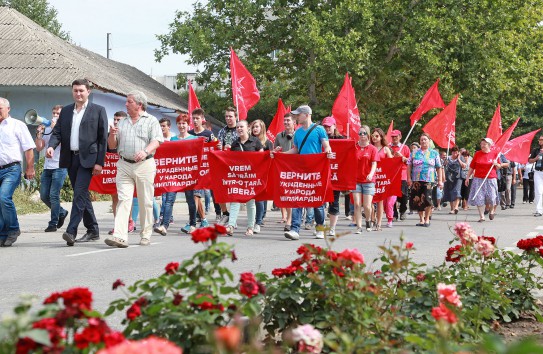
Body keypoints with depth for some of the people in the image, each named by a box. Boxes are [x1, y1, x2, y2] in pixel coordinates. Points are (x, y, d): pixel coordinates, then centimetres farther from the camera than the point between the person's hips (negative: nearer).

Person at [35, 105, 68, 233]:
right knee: (44, 195, 6)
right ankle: (61, 213, 27)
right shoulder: (47, 130, 14)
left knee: (54, 195, -10)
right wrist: (39, 133, 0)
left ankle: (53, 224, -2)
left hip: (60, 167, -6)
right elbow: (39, 148, 12)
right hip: (47, 167, 6)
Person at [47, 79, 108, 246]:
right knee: (82, 195, 11)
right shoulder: (65, 111, 14)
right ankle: (93, 231, 20)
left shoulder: (98, 111, 0)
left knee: (79, 193, -15)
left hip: (87, 158, -6)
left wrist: (100, 162, -9)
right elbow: (57, 132, 11)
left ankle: (71, 231, -20)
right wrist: (51, 146, -12)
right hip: (70, 158, 6)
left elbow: (103, 138, -3)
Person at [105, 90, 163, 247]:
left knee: (145, 202, 2)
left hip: (144, 165, -3)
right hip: (124, 165, 3)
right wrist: (112, 135, -1)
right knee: (123, 200, -9)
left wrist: (145, 151, -26)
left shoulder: (151, 121, 6)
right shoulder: (122, 123, 20)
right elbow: (112, 146, 20)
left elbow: (156, 141, -7)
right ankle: (120, 236, -18)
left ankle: (146, 235, 13)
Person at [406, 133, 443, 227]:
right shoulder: (415, 153, 12)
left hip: (429, 180, -2)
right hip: (416, 181, 2)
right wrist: (409, 178, 0)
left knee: (427, 199, -14)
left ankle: (427, 219, 2)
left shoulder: (434, 153, 9)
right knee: (417, 200, 0)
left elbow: (439, 168, 7)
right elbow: (409, 166, 10)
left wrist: (440, 180, 0)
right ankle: (421, 219, 14)